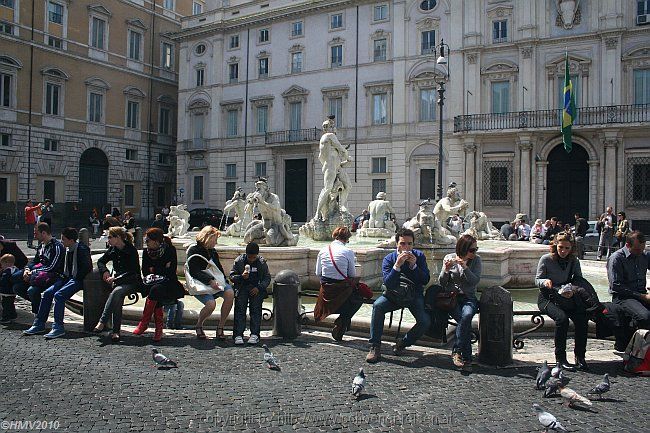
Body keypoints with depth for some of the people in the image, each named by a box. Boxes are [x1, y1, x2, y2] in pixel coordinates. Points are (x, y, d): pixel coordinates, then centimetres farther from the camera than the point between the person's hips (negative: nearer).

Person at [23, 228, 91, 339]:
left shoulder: (82, 249, -14)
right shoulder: (67, 250, 13)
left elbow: (87, 267, -18)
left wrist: (76, 278, -16)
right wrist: (64, 277, 9)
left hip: (78, 279, -9)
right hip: (67, 278, 9)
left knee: (58, 295, -26)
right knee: (47, 293, -5)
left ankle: (58, 327, -22)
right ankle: (39, 324, 2)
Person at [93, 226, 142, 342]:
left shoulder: (131, 250, -10)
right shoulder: (112, 250, 10)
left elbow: (133, 272, -15)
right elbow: (101, 261, 23)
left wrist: (116, 278, -23)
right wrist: (105, 271, 2)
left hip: (132, 282, -4)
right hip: (117, 281, 4)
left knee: (117, 291, -36)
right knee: (118, 298, -28)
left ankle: (102, 323, -35)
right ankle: (116, 332, -33)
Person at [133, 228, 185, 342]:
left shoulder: (170, 250, -5)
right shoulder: (146, 252, 7)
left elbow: (171, 271, -9)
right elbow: (145, 272, 6)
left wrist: (154, 269, -6)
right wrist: (163, 268, -8)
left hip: (168, 282, -2)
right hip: (152, 283, 3)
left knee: (155, 289, -35)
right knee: (156, 298, -32)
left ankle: (144, 322, -25)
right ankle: (159, 328, -27)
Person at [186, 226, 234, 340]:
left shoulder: (213, 251, 20)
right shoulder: (194, 250, -2)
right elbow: (194, 272, -13)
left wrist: (224, 281, 2)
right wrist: (209, 280, -25)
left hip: (214, 282, 6)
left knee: (230, 293, -25)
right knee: (211, 304, -32)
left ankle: (220, 327, -14)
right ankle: (199, 325, 1)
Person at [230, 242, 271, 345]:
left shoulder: (262, 262, 6)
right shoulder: (239, 261, 3)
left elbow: (267, 278, 7)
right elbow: (232, 276, 4)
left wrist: (259, 287, -9)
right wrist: (241, 277, -17)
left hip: (256, 288, 0)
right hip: (242, 287, 0)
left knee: (255, 305, -24)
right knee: (240, 306, -24)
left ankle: (255, 334, -25)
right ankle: (238, 334, -25)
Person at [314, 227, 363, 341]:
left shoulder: (323, 251, 2)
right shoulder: (348, 252, -9)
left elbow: (318, 273, 6)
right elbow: (352, 275, -2)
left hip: (326, 290, 5)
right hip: (342, 288, -5)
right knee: (359, 297, 22)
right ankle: (342, 322, 7)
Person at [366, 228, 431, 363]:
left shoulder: (419, 256, -1)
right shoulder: (389, 259, -6)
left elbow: (425, 280, -8)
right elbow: (387, 283, -17)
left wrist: (414, 266, -21)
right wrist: (397, 265, -29)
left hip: (414, 295, 1)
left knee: (425, 321, -24)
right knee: (378, 305, -30)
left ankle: (403, 343, 3)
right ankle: (375, 347, -20)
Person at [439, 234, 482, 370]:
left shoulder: (476, 260, 2)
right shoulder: (449, 258, -1)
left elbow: (475, 281, -11)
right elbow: (442, 283, -2)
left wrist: (465, 267, -23)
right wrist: (446, 270, -21)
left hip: (469, 297, 1)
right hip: (452, 297, -1)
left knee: (467, 315, -33)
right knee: (465, 320, -29)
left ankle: (457, 351, -21)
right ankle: (467, 358, -21)